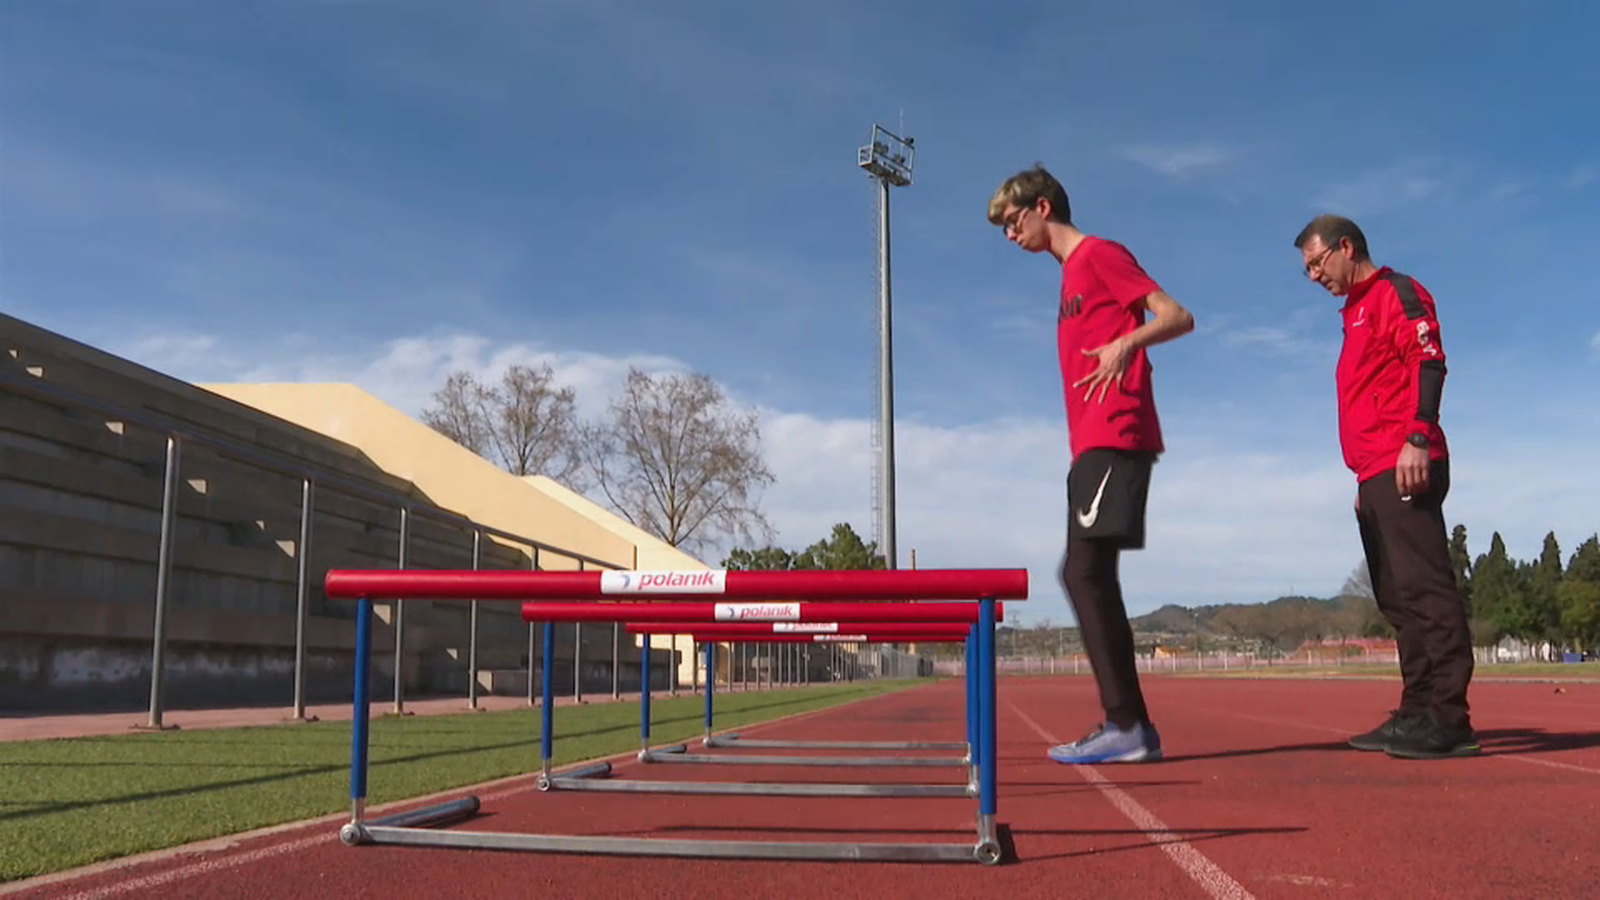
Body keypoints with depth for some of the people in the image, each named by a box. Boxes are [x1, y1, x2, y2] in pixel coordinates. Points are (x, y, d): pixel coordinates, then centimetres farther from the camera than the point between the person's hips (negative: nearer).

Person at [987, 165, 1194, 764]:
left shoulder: (1101, 255, -2)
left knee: (1085, 573, -15)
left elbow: (1178, 316, -10)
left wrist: (1125, 342, -28)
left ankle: (1127, 724, -13)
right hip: (1091, 445, 10)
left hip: (1114, 440, -10)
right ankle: (1126, 725, 10)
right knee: (1088, 577, 7)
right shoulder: (1073, 275, 24)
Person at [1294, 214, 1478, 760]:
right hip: (1374, 479, 10)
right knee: (1398, 600, 8)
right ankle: (1416, 715, 12)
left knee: (1424, 589, -14)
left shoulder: (1396, 292, 0)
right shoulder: (1356, 315, 27)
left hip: (1405, 469, -10)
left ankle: (1448, 719, -14)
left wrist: (1418, 438, -24)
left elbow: (1428, 361, -13)